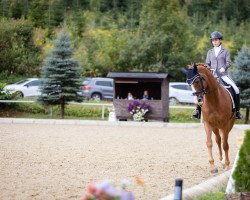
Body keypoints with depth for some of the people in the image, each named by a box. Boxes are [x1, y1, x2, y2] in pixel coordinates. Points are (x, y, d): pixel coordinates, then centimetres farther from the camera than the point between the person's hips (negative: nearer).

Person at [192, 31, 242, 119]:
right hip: (212, 76, 2)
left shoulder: (225, 51, 7)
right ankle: (198, 110, -9)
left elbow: (228, 62, -3)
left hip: (223, 75, -2)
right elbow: (207, 63, 13)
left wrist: (224, 67, -22)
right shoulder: (210, 52, 14)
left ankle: (237, 111, -7)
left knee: (236, 90, -18)